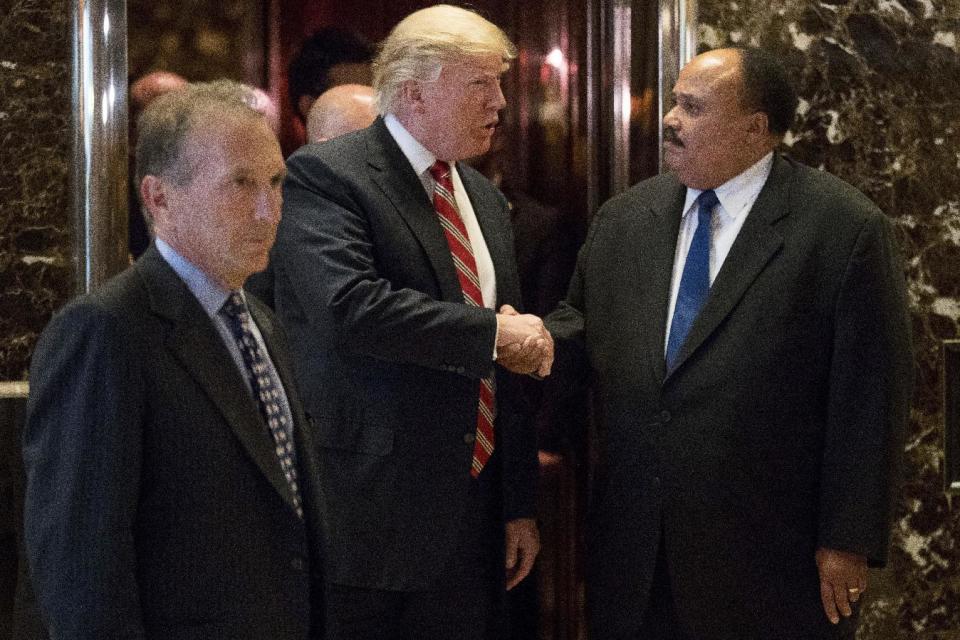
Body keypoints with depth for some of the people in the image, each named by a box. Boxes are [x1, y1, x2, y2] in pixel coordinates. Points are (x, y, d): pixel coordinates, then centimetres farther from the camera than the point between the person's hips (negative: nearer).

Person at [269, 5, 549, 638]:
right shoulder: (324, 175, -9)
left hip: (474, 513, 6)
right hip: (369, 510, -6)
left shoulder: (484, 199, 15)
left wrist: (521, 504, 15)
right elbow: (348, 306, -26)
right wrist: (490, 333, -16)